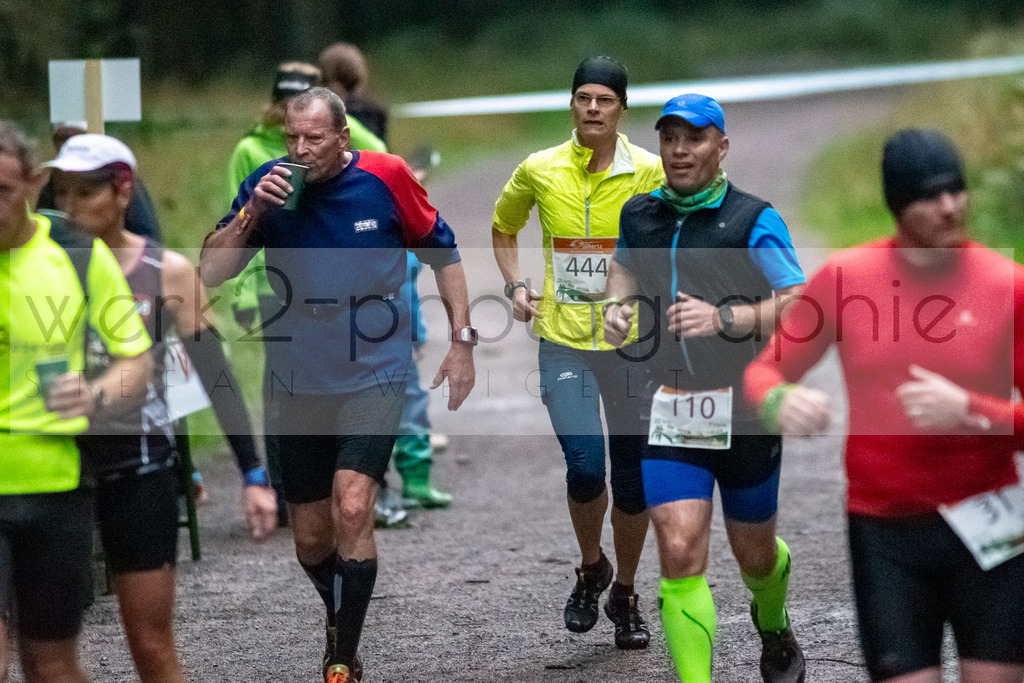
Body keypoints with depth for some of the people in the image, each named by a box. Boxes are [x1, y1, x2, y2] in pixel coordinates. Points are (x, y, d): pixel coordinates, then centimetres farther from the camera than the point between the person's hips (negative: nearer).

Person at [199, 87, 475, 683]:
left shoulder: (386, 177, -7)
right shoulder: (269, 184, -3)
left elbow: (442, 252, 5)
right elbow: (212, 272, -7)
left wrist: (463, 340, 2)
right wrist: (252, 213, -21)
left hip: (375, 377, -3)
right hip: (299, 384, 3)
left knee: (351, 508, -20)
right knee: (312, 540, 9)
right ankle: (341, 616, 39)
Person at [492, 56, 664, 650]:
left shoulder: (651, 172, -4)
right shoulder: (539, 171, 1)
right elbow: (504, 226, 19)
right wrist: (516, 286, 7)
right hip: (563, 339, 0)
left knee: (632, 479, 5)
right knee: (584, 467, -14)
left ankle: (625, 596, 25)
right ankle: (591, 569, 16)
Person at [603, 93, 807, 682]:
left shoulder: (755, 220, -8)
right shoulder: (639, 214, 6)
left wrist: (725, 318, -30)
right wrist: (617, 306, 8)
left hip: (745, 409, -2)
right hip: (670, 410, 2)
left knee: (754, 555, 15)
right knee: (680, 552, -14)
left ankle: (774, 628, 49)